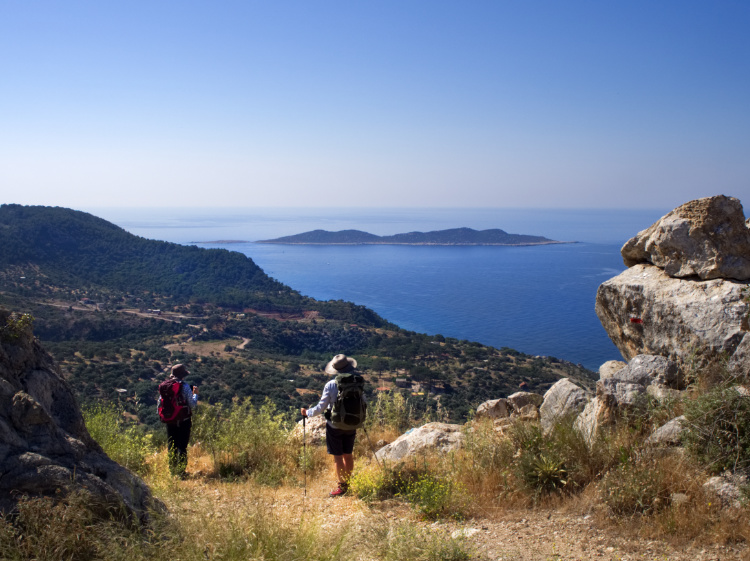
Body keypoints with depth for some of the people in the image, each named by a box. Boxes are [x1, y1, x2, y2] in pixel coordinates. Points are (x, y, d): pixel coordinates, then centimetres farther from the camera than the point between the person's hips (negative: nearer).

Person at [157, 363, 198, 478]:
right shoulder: (185, 387, -13)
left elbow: (159, 404, 6)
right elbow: (193, 406, -11)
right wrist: (195, 394, 4)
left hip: (169, 420, 4)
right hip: (183, 421, -4)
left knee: (171, 446, 15)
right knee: (182, 446, 2)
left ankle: (172, 470, 21)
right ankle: (181, 471, 2)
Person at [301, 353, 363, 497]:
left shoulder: (330, 385, -16)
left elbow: (321, 407, -12)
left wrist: (307, 412, 5)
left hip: (334, 425, -4)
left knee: (337, 456, 6)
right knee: (348, 454, 17)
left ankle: (342, 486, 13)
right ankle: (349, 482, 29)